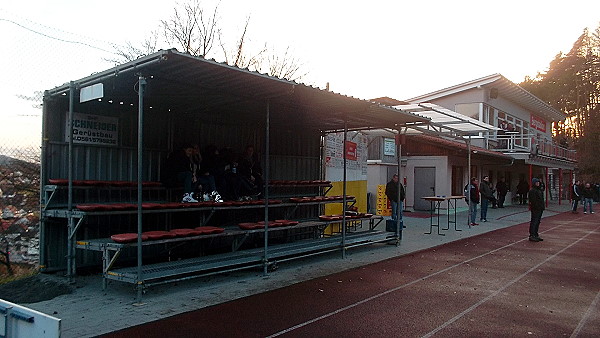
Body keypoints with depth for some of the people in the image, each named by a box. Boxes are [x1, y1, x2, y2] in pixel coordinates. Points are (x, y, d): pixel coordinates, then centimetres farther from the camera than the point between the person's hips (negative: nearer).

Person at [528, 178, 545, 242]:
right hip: (535, 209, -10)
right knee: (534, 222, -7)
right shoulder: (532, 191, -14)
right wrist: (536, 207, -24)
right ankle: (532, 236, -3)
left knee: (538, 222, 15)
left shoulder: (539, 190, 18)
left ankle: (536, 235, 23)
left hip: (540, 209, 10)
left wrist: (543, 207, 17)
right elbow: (533, 200, -20)